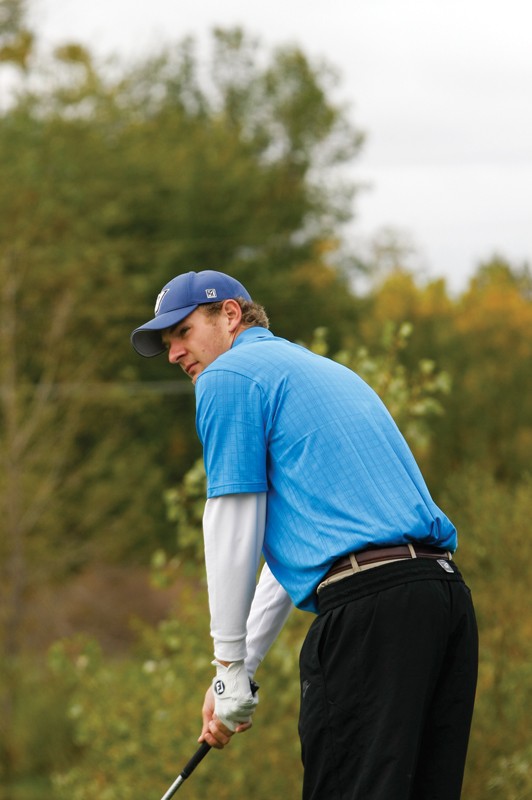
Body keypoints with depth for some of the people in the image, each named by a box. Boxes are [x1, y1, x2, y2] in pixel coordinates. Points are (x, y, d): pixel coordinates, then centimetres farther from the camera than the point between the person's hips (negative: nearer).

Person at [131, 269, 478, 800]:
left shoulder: (227, 377, 3)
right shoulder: (327, 372, 31)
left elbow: (234, 532, -2)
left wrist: (230, 668, 6)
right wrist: (238, 667, 32)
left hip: (366, 603, -9)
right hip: (446, 593, 9)